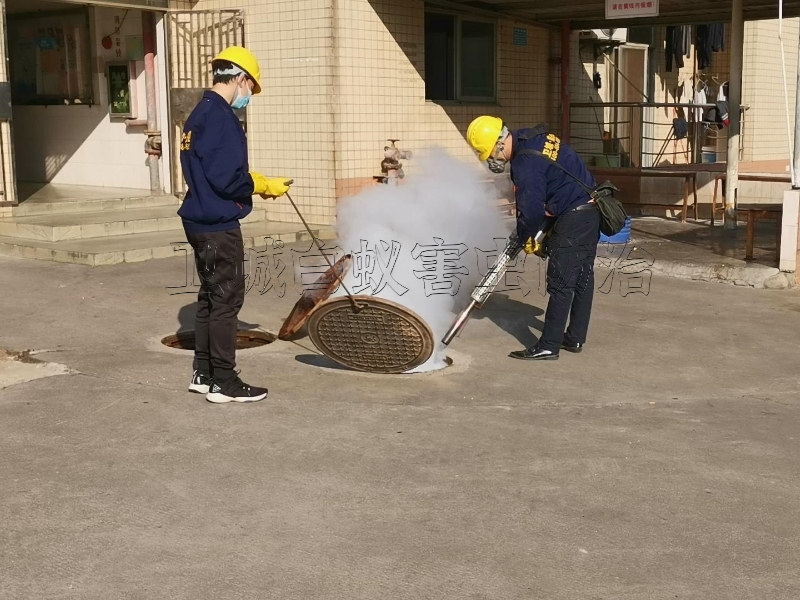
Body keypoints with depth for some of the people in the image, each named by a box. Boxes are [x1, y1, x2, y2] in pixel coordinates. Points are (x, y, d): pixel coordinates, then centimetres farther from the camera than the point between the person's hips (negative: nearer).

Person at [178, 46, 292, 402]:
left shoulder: (200, 114, 13)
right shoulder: (221, 118, -18)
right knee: (227, 301, -2)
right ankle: (224, 383, 4)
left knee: (210, 298, 17)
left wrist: (255, 181, 12)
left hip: (201, 222, 10)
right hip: (219, 226, -10)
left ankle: (204, 374, 25)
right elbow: (227, 179, -23)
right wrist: (264, 186, -7)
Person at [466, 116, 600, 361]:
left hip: (572, 219, -11)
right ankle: (575, 338, 24)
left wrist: (526, 236, 0)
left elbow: (531, 210, -21)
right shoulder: (535, 137, 9)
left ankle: (549, 346, -2)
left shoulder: (525, 162, -21)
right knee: (583, 277, 15)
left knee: (561, 283, -6)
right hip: (591, 211, 11)